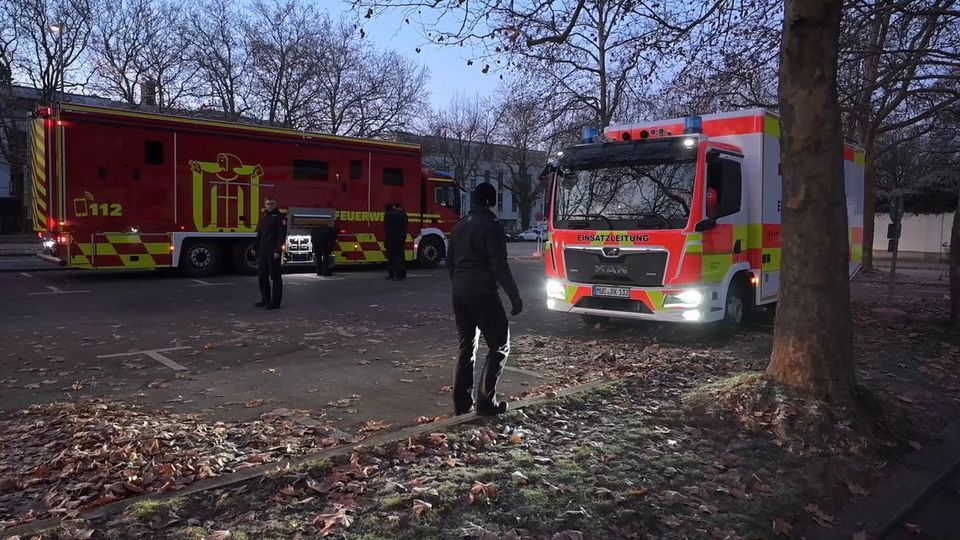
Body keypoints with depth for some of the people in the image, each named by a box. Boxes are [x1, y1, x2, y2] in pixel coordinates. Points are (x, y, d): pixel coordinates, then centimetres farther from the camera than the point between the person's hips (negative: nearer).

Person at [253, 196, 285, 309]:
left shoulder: (278, 216, -7)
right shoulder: (264, 216, 16)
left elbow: (282, 234, -13)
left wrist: (278, 250, -20)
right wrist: (255, 247, 16)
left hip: (273, 251, -8)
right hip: (262, 250, 8)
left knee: (275, 276, -3)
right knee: (262, 275, 12)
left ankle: (275, 301, 0)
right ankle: (265, 299, 22)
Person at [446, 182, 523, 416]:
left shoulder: (460, 226, 13)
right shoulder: (492, 226, -11)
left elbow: (450, 261, 18)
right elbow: (500, 266, -16)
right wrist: (514, 297, -12)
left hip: (459, 294, 8)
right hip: (482, 294, -8)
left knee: (466, 347, 14)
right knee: (500, 346, 3)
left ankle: (461, 402, 14)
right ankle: (486, 401, -1)